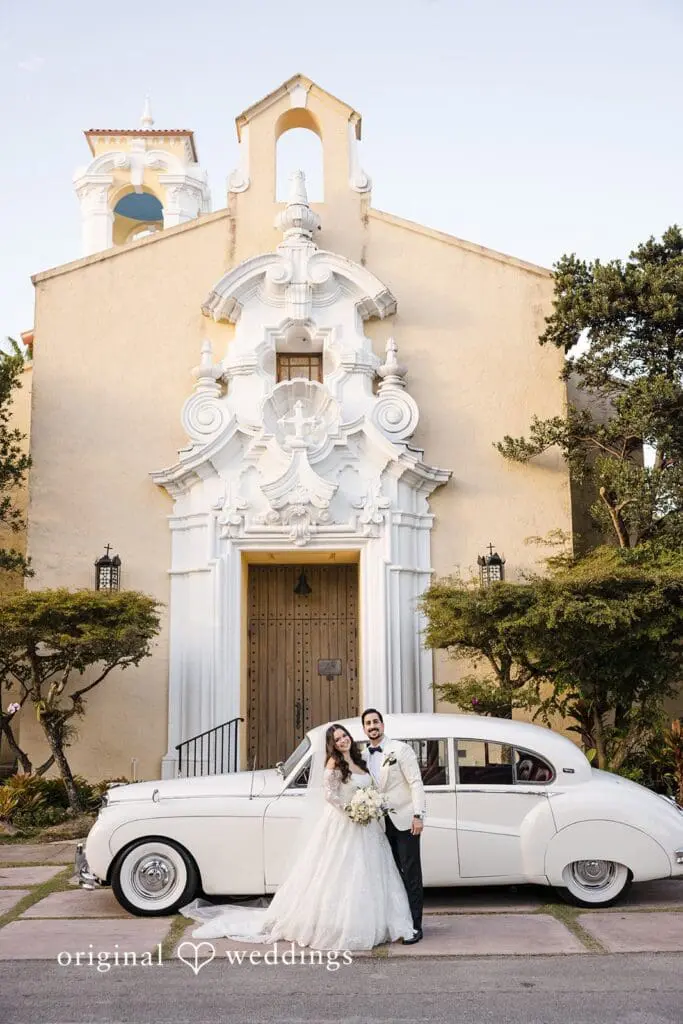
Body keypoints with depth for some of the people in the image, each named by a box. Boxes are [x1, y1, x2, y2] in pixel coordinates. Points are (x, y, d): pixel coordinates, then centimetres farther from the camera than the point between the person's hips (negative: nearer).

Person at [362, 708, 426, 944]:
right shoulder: (364, 756, 8)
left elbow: (416, 782, -10)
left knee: (411, 874, -2)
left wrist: (418, 815, -16)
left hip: (404, 820, -5)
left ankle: (414, 926, 2)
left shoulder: (400, 749, -6)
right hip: (382, 824, 5)